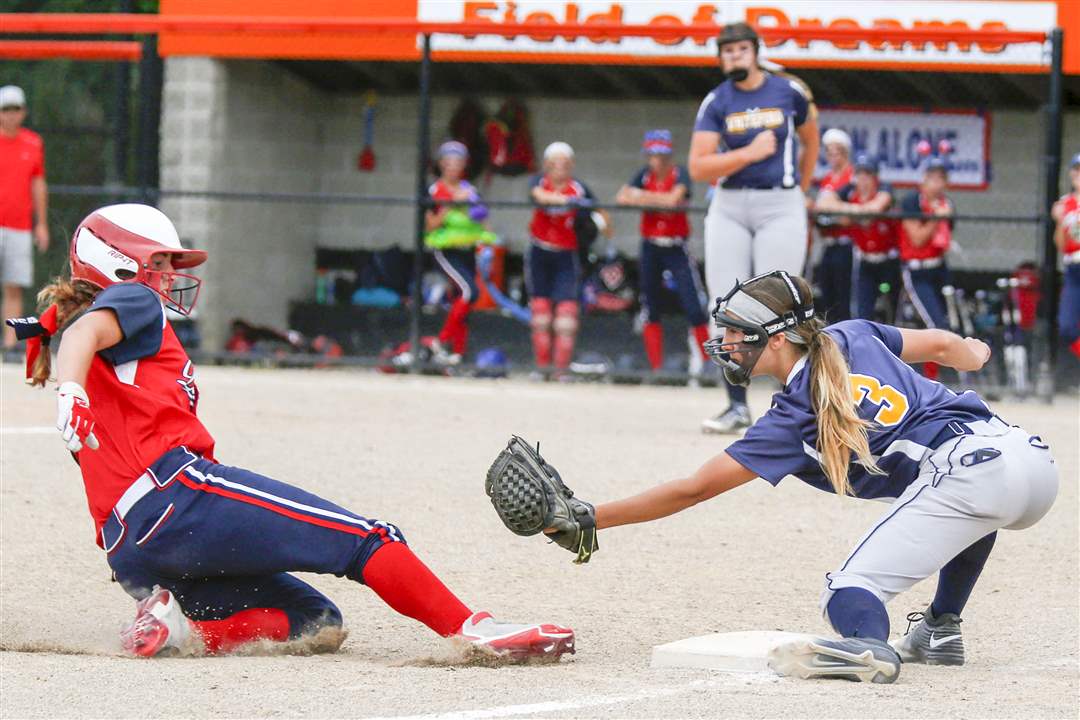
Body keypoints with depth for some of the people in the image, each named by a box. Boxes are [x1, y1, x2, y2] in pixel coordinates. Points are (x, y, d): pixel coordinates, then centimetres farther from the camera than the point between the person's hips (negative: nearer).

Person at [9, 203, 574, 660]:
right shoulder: (133, 303, 8)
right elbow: (82, 332, -15)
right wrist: (71, 395, -35)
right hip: (177, 489, -9)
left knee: (317, 622, 10)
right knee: (366, 539, -10)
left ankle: (172, 624, -8)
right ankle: (475, 630, -22)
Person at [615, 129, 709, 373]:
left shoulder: (680, 174, -6)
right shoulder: (645, 175, 5)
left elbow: (675, 198, -25)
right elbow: (622, 197, -9)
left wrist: (643, 197, -15)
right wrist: (660, 200, -22)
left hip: (676, 248, -4)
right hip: (650, 248, 4)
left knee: (694, 308, -11)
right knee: (650, 311, 4)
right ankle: (656, 368, 9)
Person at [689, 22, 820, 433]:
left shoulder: (789, 92, 2)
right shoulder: (716, 103, 1)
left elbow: (810, 141, 21)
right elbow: (698, 169, -8)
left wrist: (801, 191, 23)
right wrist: (750, 153, -16)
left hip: (781, 207, -2)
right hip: (729, 209, 2)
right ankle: (738, 407, 7)